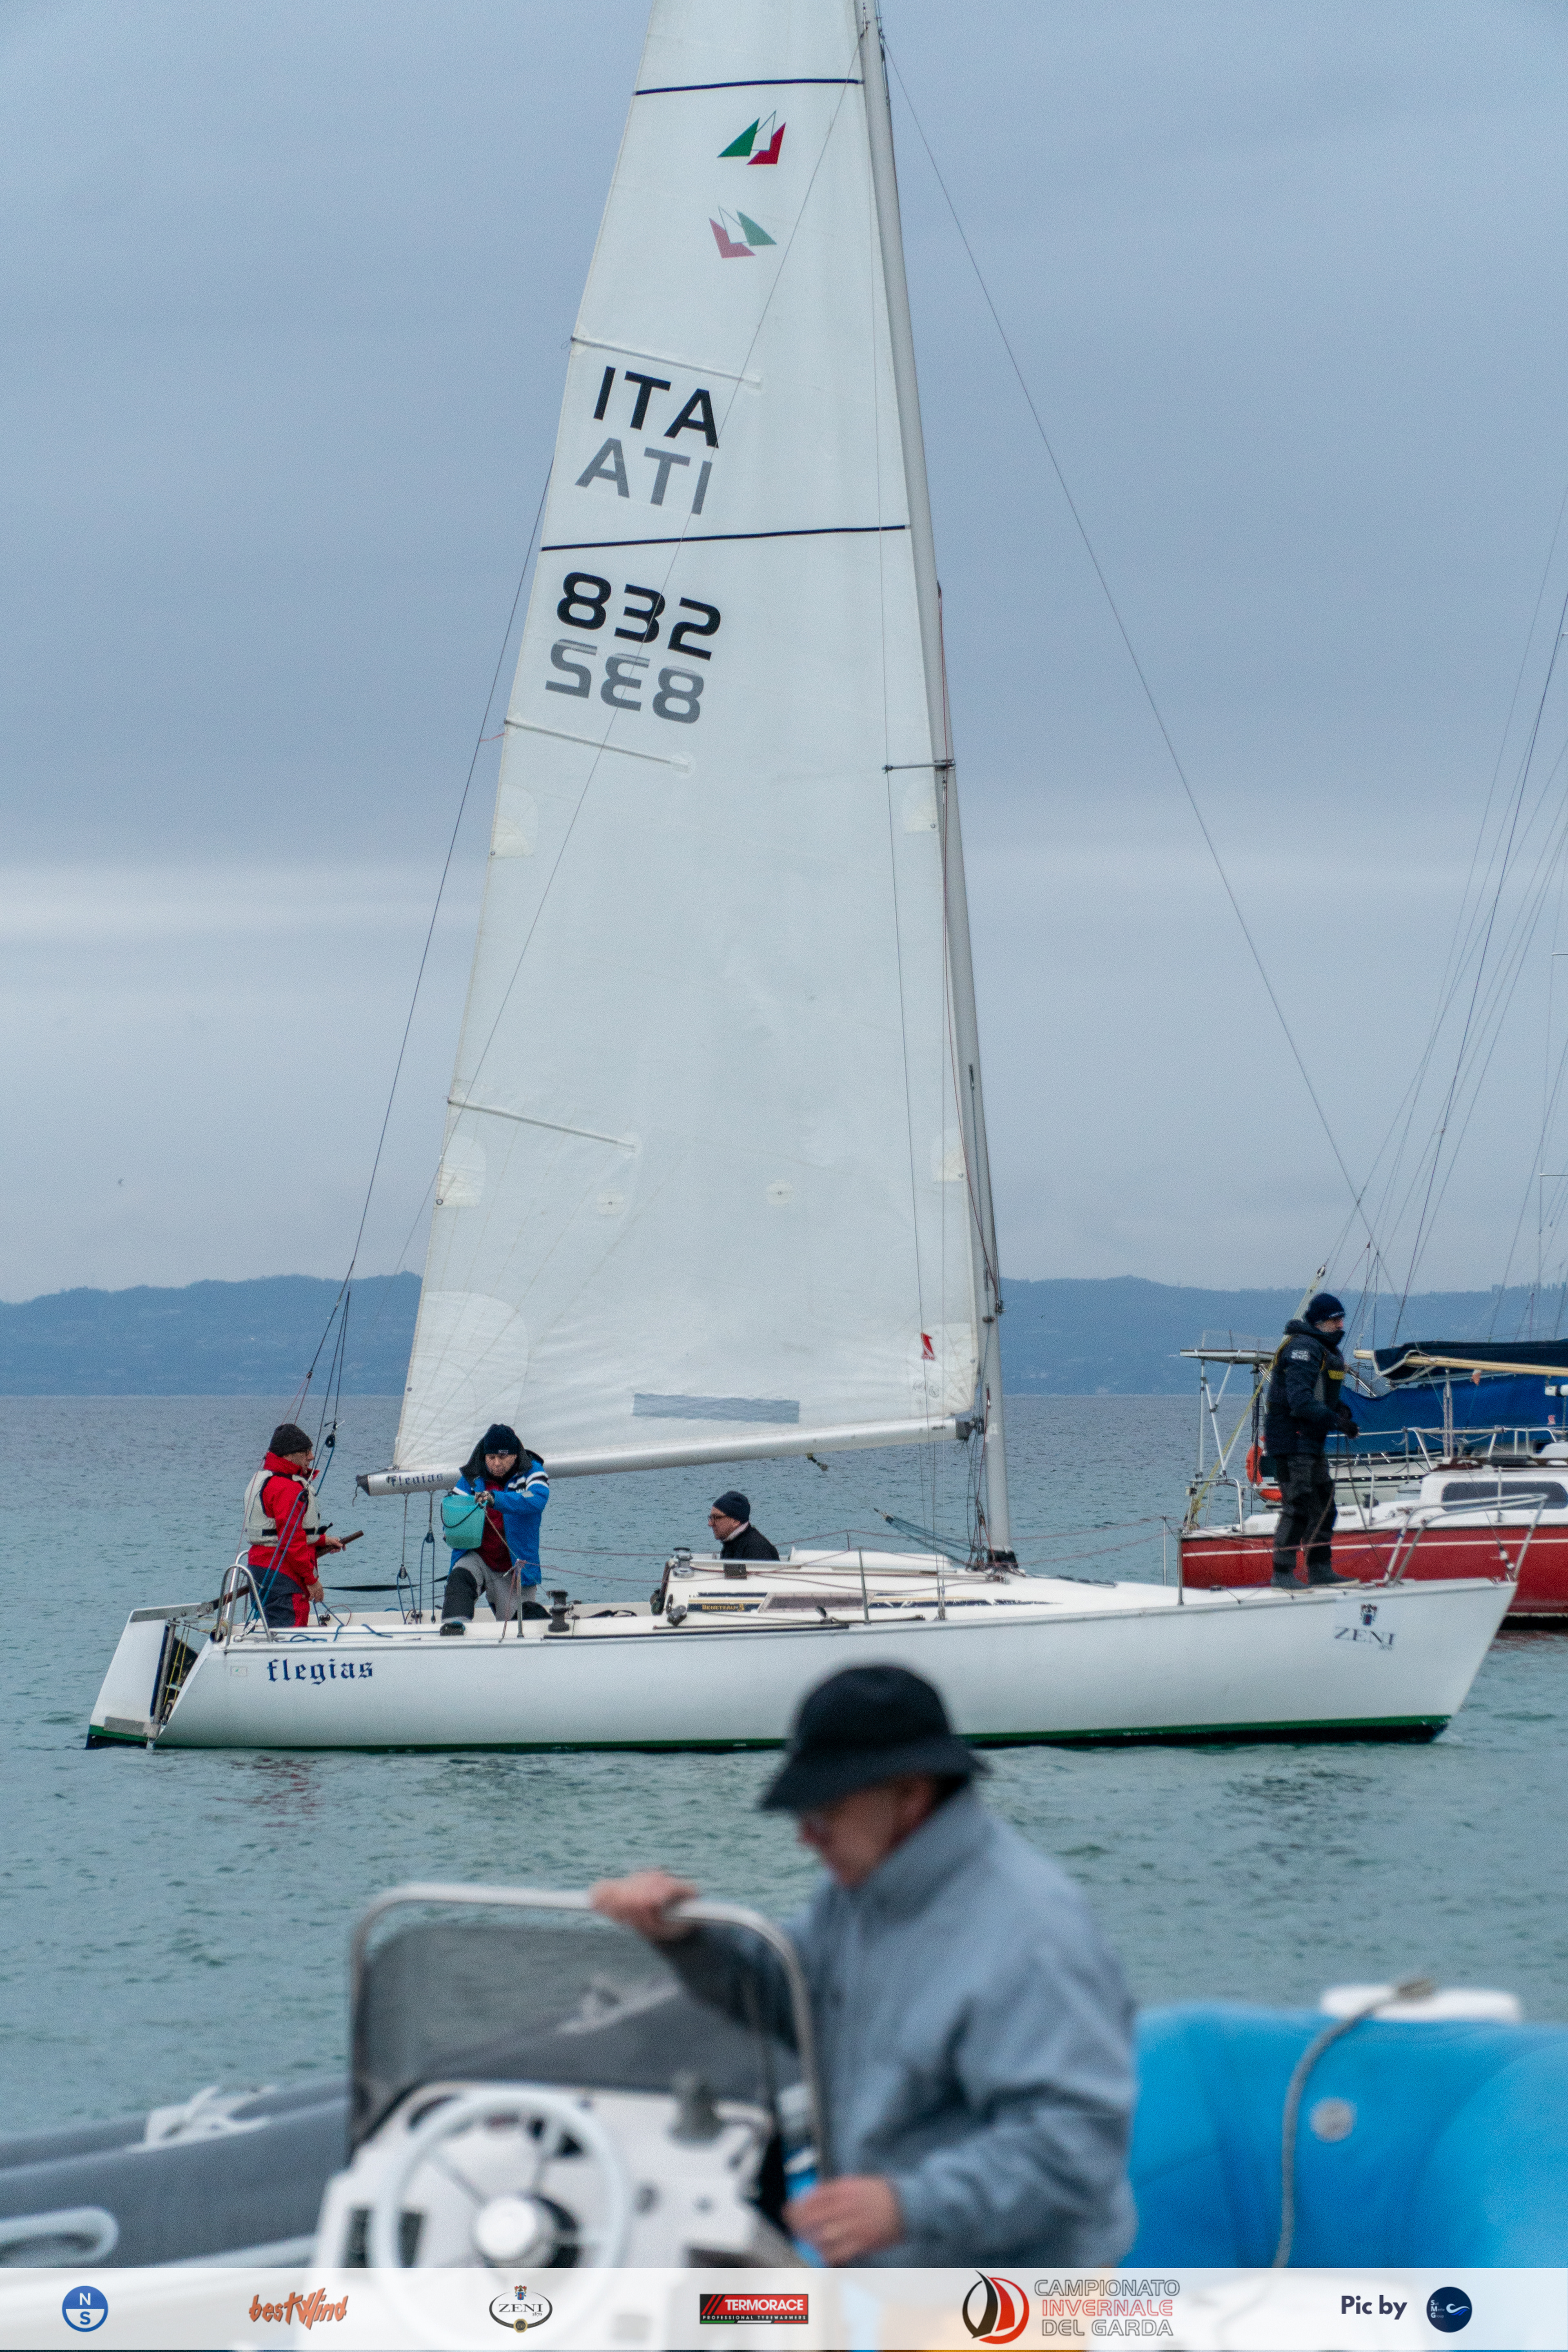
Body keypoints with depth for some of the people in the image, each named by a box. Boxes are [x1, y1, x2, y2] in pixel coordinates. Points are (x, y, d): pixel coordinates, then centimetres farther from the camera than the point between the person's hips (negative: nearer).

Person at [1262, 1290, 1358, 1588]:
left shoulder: (1328, 1350, 18)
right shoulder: (1303, 1348, -16)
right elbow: (1300, 1400, -25)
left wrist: (1342, 1410, 4)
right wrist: (1337, 1421, -27)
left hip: (1311, 1441, 11)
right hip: (1290, 1439, -11)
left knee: (1323, 1505, 14)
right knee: (1298, 1505, -13)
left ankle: (1320, 1569, 22)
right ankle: (1283, 1572, -11)